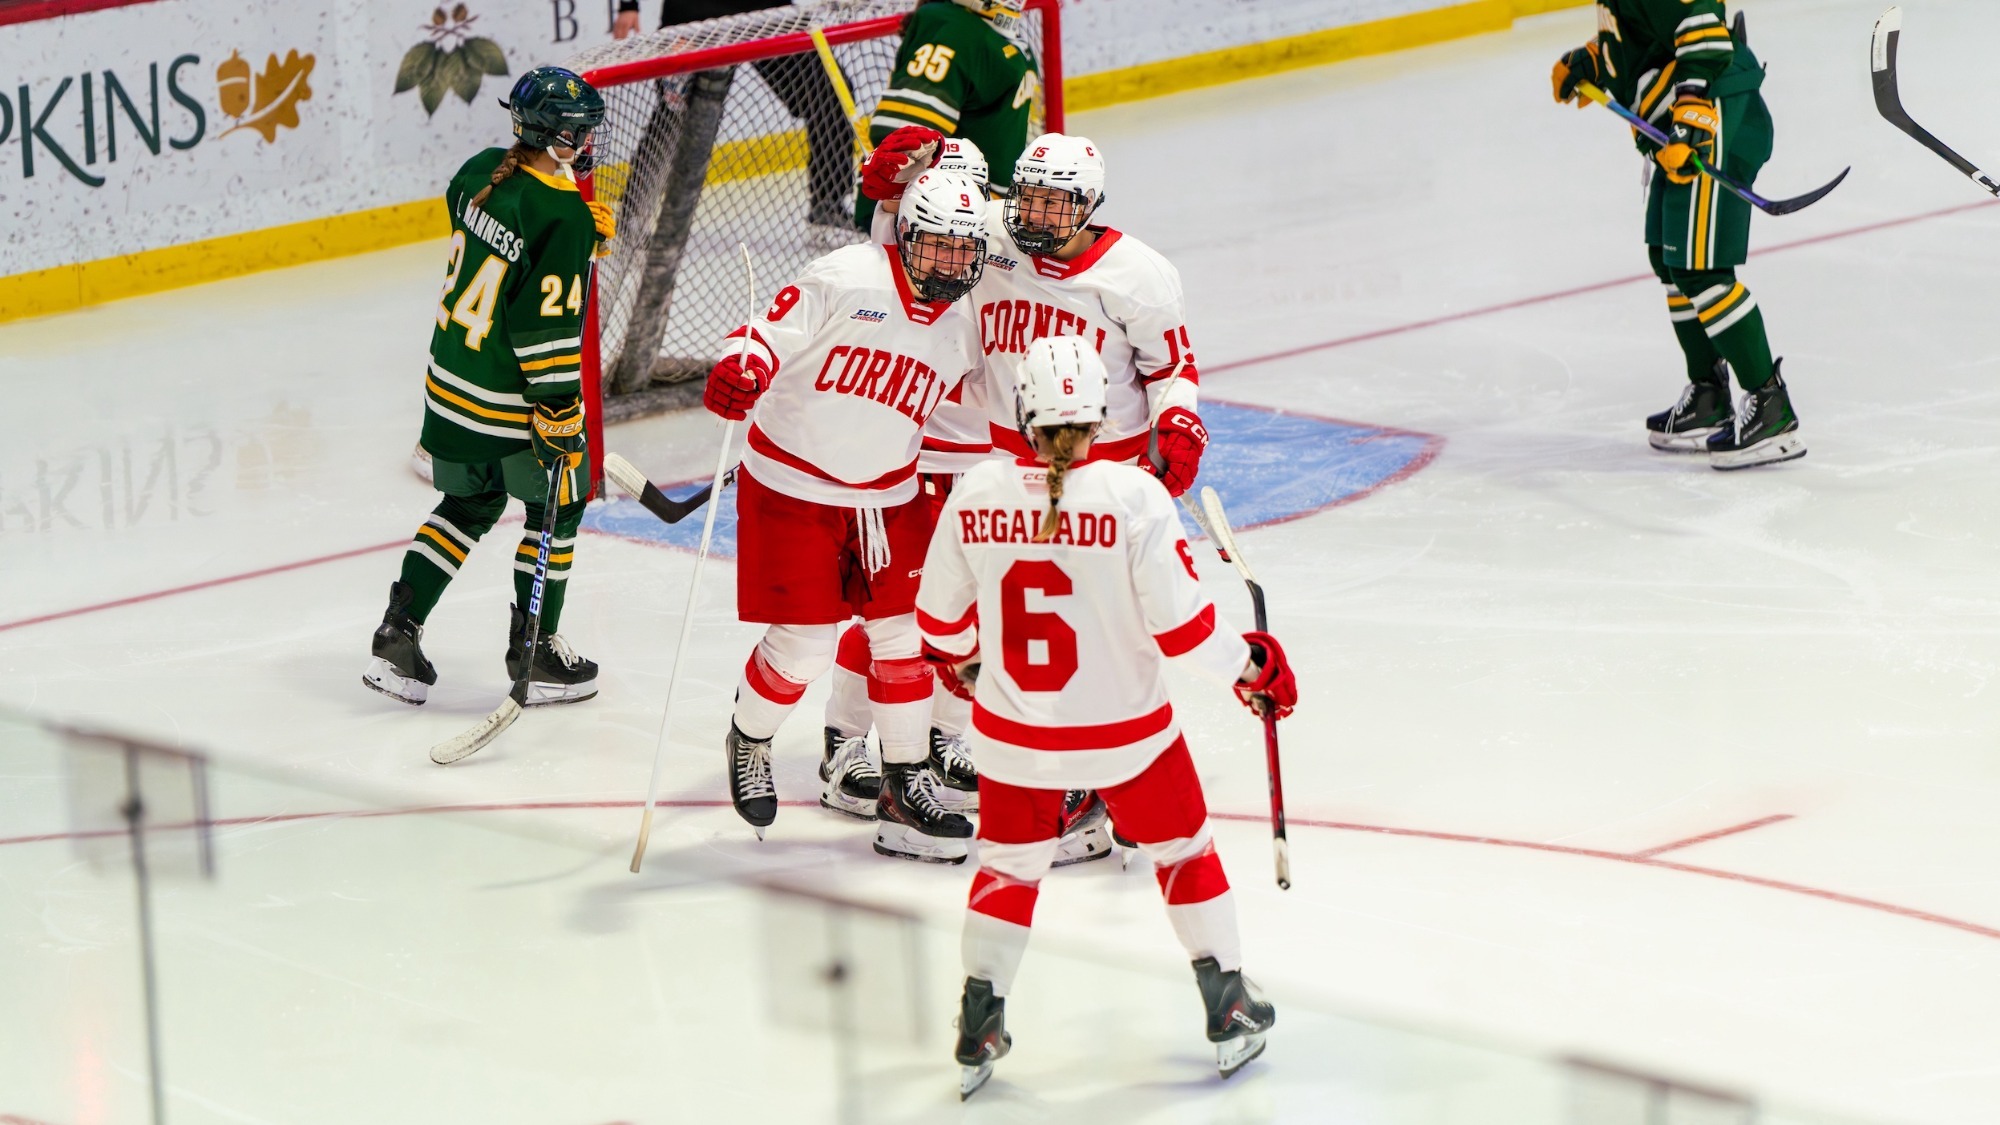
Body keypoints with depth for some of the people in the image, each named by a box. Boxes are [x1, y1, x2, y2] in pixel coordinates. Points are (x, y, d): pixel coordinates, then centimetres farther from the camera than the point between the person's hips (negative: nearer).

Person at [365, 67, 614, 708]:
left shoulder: (482, 171, -1)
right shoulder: (563, 215, -23)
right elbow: (547, 324, -24)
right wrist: (560, 412, -17)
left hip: (450, 382, 7)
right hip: (512, 400, -7)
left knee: (470, 505, 22)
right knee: (557, 508, 13)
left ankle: (398, 635, 17)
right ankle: (534, 653, 19)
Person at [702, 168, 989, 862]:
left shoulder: (965, 329, 3)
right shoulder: (847, 279, -16)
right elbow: (773, 333, -19)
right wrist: (741, 370, -39)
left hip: (888, 498, 5)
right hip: (792, 485, -5)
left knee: (904, 635, 2)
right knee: (802, 645, -6)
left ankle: (906, 786, 13)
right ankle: (748, 745, 23)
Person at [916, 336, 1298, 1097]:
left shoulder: (974, 496, -11)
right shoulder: (1133, 496, -20)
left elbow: (940, 617, 3)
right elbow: (1179, 621, -18)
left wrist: (959, 660, 26)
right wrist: (1252, 666, 0)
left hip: (1013, 734, 2)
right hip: (1125, 733, -2)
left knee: (1010, 865, 22)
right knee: (1182, 852, 20)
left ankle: (979, 1029, 23)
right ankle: (1231, 1013, 28)